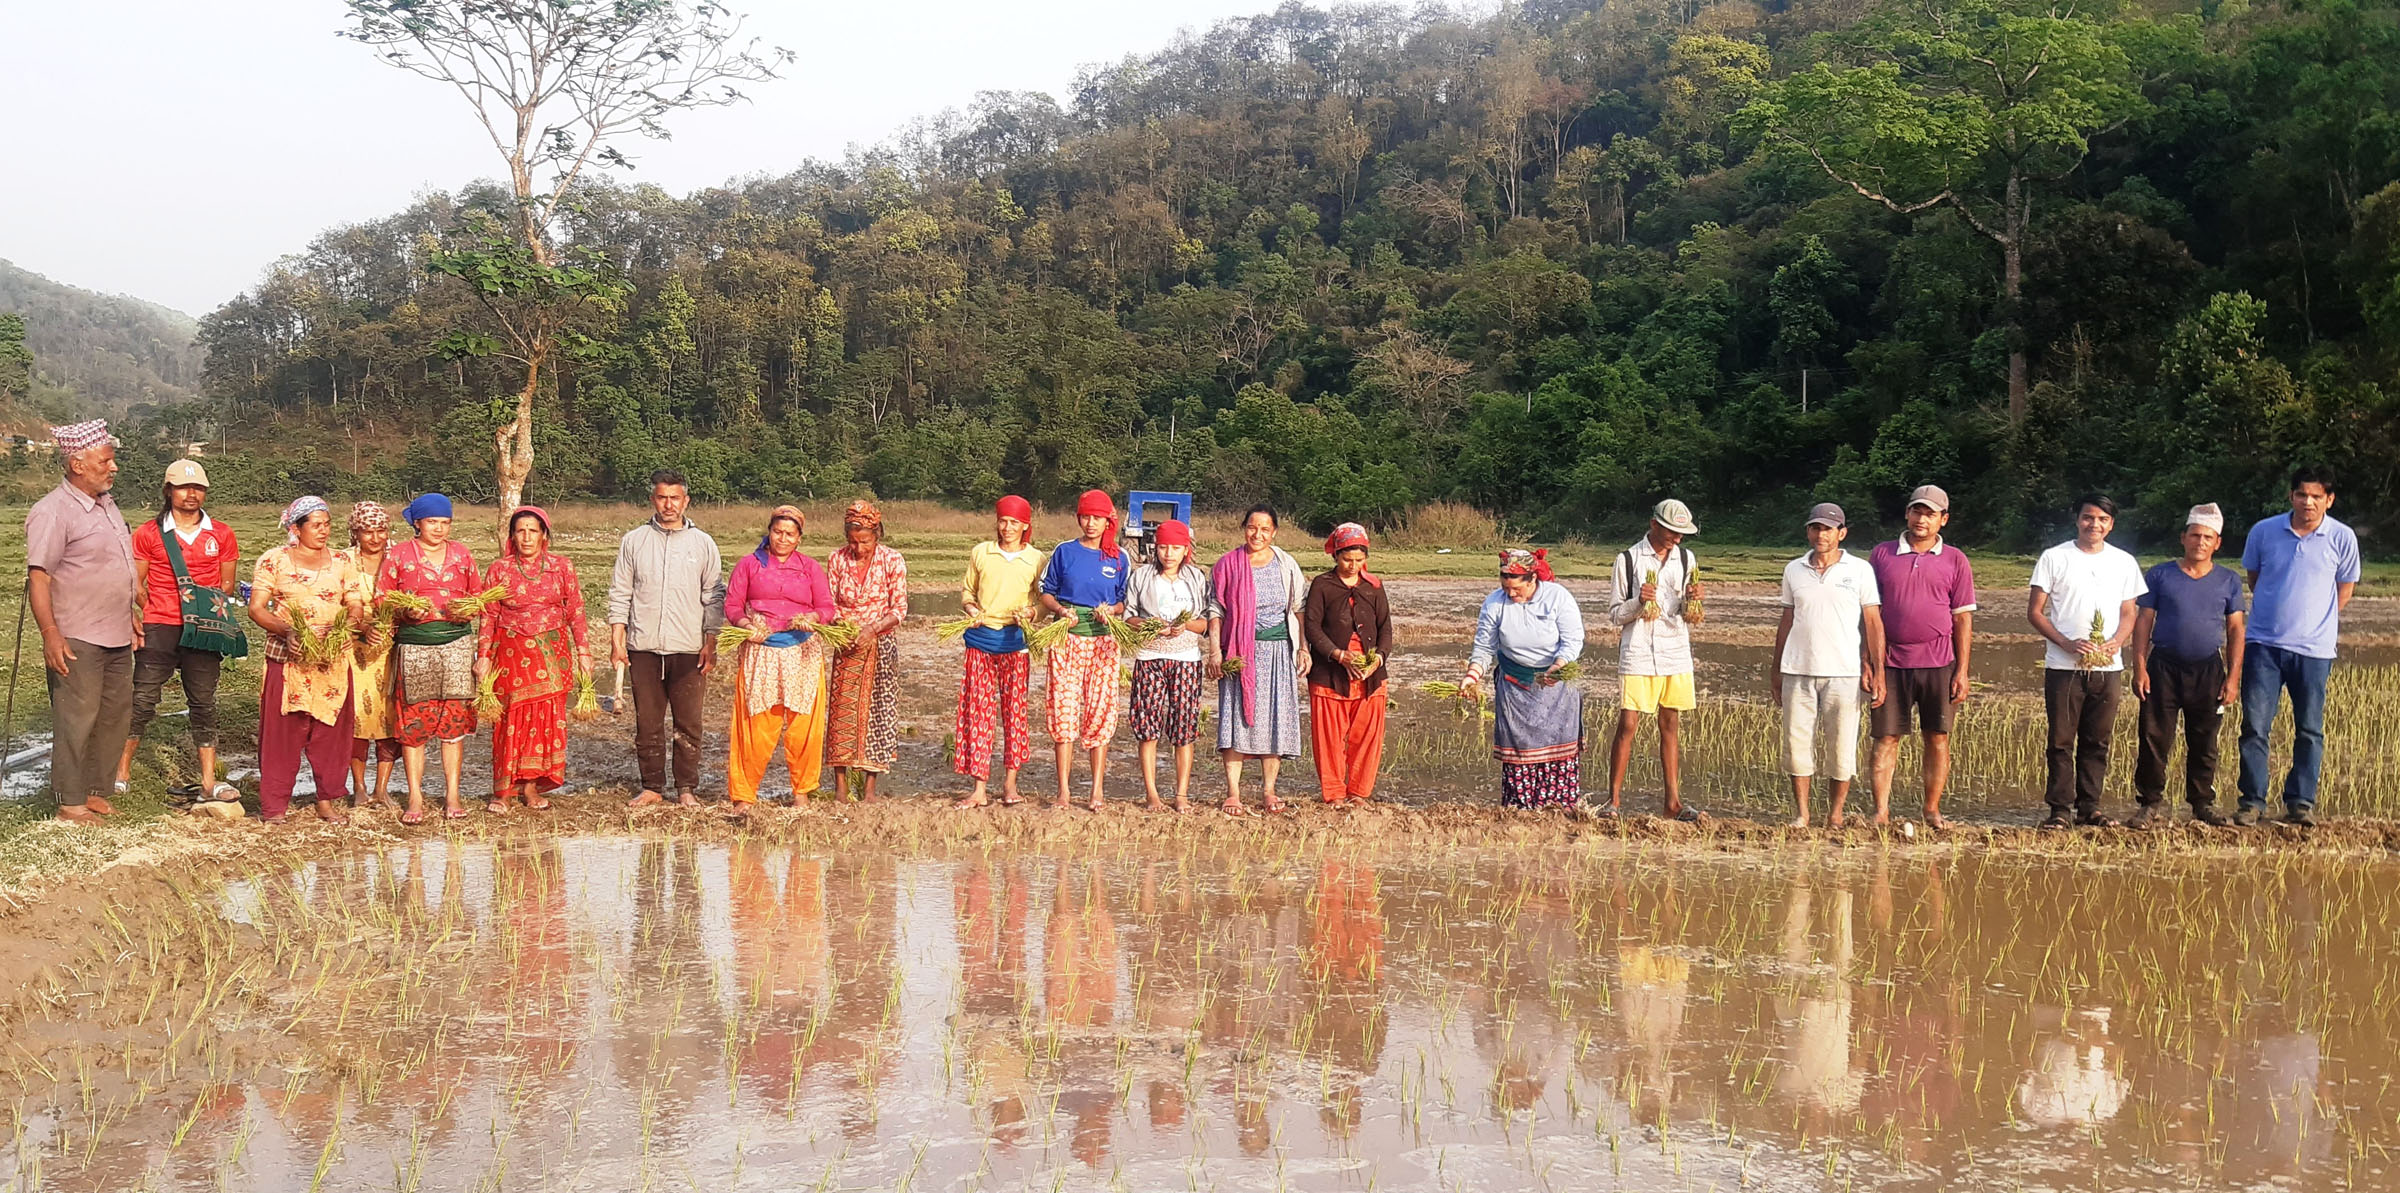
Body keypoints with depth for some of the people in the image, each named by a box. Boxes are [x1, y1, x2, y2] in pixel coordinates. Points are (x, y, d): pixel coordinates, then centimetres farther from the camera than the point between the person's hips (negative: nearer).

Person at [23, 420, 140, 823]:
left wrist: (132, 613, 24)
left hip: (117, 638, 8)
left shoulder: (106, 503, 14)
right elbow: (38, 578, -18)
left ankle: (95, 792, 22)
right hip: (77, 642, -8)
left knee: (116, 718, 11)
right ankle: (71, 805, 3)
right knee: (76, 721, -4)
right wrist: (50, 634, -25)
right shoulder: (52, 512, -13)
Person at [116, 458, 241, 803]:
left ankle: (208, 782, 6)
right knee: (142, 700, -1)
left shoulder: (221, 535, 9)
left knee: (204, 703, 4)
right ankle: (121, 773, 11)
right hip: (158, 629, -2)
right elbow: (136, 584, 6)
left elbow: (226, 584, 11)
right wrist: (136, 622, -3)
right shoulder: (149, 533, 4)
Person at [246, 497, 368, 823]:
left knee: (331, 731, 3)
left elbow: (356, 607, 8)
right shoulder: (274, 560, 2)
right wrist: (286, 631, -19)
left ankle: (327, 799, 14)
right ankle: (274, 805, 6)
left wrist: (343, 629, -15)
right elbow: (256, 608, -2)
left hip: (333, 660, 2)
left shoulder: (342, 561, 11)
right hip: (287, 660, -2)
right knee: (282, 732, -2)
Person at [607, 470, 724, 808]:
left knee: (688, 723, 1)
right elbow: (620, 594, 8)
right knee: (647, 722, 4)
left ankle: (687, 788, 10)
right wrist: (616, 640, 1)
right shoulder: (633, 541, 7)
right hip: (643, 649, 1)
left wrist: (711, 644, -1)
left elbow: (714, 598, 7)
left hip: (689, 649, -1)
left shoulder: (702, 544, 6)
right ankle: (651, 786, 13)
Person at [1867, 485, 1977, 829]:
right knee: (1885, 738, -2)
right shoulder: (1881, 555, 7)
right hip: (1891, 662, 0)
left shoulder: (1955, 561, 6)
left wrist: (1962, 671, -1)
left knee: (1938, 738, 4)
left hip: (1939, 663, 0)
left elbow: (1963, 619, 5)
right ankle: (1881, 813, -2)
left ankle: (1933, 811, 12)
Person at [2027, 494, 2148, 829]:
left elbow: (2128, 614, 14)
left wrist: (2115, 643, -7)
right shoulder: (2054, 558, 2)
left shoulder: (2124, 562, 10)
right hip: (2063, 667, -2)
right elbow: (2034, 612, 0)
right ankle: (2060, 809, 3)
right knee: (2061, 740, -2)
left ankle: (2089, 807, 13)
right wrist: (2067, 643, -14)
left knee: (2097, 741, 5)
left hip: (2108, 667, 3)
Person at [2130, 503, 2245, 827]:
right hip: (2164, 667, -1)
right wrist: (2140, 668, -5)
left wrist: (2233, 677, 0)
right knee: (2154, 737, -4)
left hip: (2208, 670, 1)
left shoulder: (2228, 581, 8)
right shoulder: (2160, 576, 4)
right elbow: (2143, 622, 4)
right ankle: (2151, 803, 3)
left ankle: (2203, 802, 19)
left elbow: (2236, 630, 8)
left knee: (2204, 743, 7)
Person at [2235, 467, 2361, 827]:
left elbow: (2345, 589, 12)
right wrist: (2277, 611, 12)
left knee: (2309, 730, 6)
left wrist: (2317, 620, 8)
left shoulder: (2342, 538, -2)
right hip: (2263, 643, 0)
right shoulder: (2263, 532, 0)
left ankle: (2301, 803, 15)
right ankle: (2252, 801, 5)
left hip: (2314, 648, 0)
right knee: (2254, 724, -3)